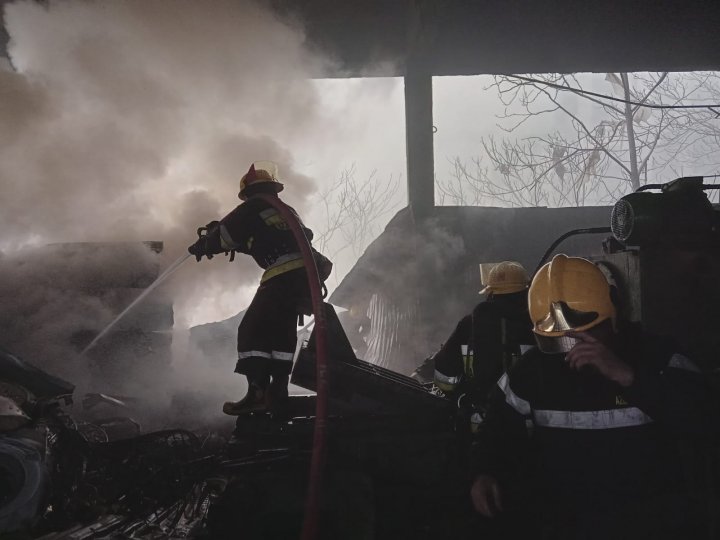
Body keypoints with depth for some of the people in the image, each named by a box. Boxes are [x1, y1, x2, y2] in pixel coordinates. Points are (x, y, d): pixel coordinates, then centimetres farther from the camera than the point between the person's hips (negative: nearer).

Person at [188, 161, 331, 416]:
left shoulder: (253, 208, 6)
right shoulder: (287, 211, 29)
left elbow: (223, 237, 10)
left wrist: (202, 246, 29)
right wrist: (239, 242, 41)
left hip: (285, 276, -8)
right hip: (311, 274, 8)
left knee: (253, 330, 1)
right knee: (281, 331, 18)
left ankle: (258, 392, -6)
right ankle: (277, 391, 18)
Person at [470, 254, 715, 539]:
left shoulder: (655, 356, -4)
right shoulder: (531, 370, 3)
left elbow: (703, 416, -19)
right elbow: (501, 430, 13)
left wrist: (627, 376, -27)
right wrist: (486, 473, -6)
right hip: (561, 517, 1)